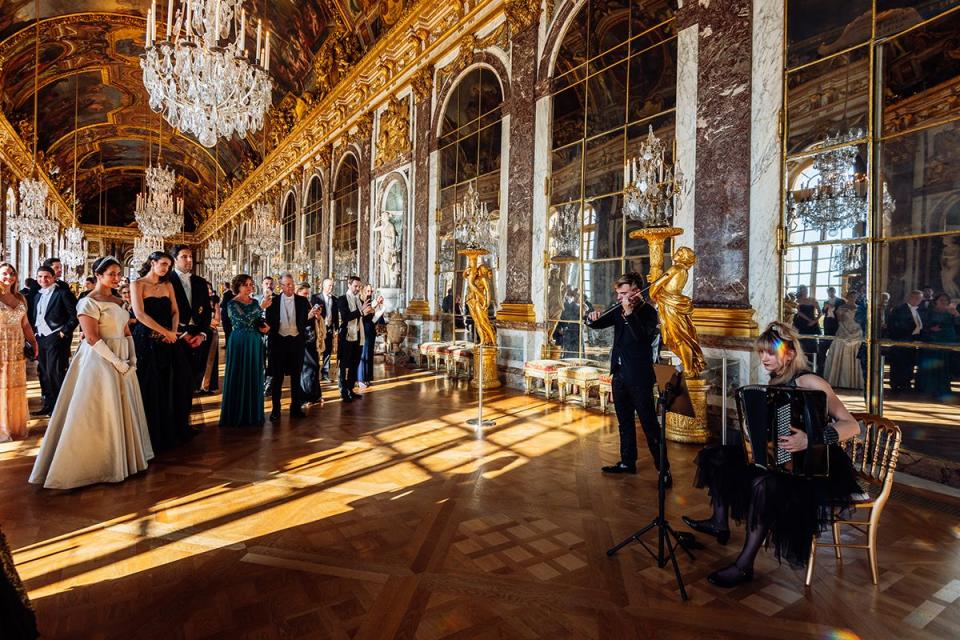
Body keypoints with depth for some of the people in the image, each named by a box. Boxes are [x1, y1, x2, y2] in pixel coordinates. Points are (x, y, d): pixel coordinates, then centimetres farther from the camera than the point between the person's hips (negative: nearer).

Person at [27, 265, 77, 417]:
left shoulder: (62, 293, -6)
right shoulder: (37, 295, 15)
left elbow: (75, 315, -11)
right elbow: (33, 317, 21)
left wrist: (64, 332, -12)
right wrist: (34, 333, 9)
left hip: (55, 338, -7)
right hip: (40, 338, 7)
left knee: (55, 373, -8)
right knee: (43, 373, 12)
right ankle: (48, 405, 21)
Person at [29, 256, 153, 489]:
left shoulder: (117, 301, 14)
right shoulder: (89, 302, -9)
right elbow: (92, 339, -17)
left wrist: (132, 359, 1)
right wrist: (117, 362, -18)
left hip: (122, 361, 8)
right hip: (100, 360, -8)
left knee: (123, 411, 13)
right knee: (100, 413, -2)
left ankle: (121, 458, 25)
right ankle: (98, 463, 10)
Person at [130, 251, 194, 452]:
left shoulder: (168, 285, 13)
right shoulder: (138, 284, -3)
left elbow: (175, 312, 9)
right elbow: (140, 314, -13)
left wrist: (173, 332, -8)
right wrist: (165, 332, -14)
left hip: (168, 341, 5)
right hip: (147, 341, -5)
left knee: (172, 385, 5)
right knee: (150, 388, 1)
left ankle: (171, 430, 17)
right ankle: (152, 434, 12)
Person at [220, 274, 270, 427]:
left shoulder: (255, 302, 10)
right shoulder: (232, 303, -8)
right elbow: (244, 320, -22)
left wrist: (263, 327, -5)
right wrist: (261, 307, -24)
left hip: (255, 342, 5)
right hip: (239, 342, -5)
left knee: (254, 376, 9)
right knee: (238, 376, 1)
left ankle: (253, 413, 19)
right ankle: (236, 415, 10)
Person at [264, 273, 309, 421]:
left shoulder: (302, 301, 2)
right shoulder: (273, 301, 0)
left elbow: (307, 321, 3)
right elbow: (269, 321, 2)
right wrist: (271, 339, -5)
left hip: (297, 341, 1)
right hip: (279, 341, -1)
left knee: (296, 375, 9)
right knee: (277, 376, 6)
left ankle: (296, 407, 18)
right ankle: (275, 409, 15)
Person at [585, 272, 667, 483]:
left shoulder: (648, 312, -10)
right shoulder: (619, 310, 8)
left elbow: (645, 339, -24)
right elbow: (599, 324, 8)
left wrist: (630, 314, -28)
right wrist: (592, 319, -15)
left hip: (639, 377, -6)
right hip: (619, 373, 7)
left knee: (649, 424, -1)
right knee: (625, 422, 16)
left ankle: (664, 468, 10)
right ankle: (627, 462, 28)